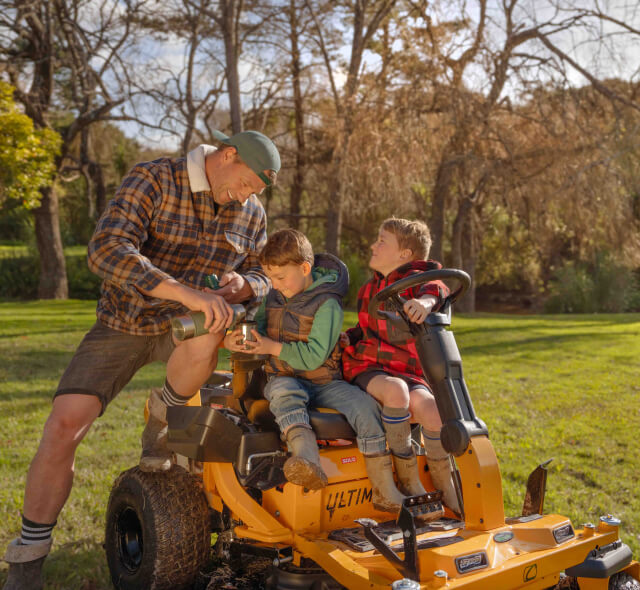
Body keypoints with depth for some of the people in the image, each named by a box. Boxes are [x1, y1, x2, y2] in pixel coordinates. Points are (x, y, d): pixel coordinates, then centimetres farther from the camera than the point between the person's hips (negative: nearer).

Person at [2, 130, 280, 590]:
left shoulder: (251, 212, 0)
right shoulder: (153, 180, -17)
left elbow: (262, 276, 10)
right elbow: (107, 250, -30)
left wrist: (244, 285, -16)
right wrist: (187, 293, -41)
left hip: (181, 327, 3)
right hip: (123, 323, -2)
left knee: (206, 335, -36)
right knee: (64, 425, -17)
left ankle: (165, 414, -4)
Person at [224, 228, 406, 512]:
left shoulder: (327, 304, -9)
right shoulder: (273, 297, 11)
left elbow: (314, 356, -16)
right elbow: (257, 326, 16)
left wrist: (272, 347, -20)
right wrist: (234, 340, -7)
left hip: (325, 382, -2)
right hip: (284, 379, 3)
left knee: (364, 405, -26)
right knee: (284, 392, -35)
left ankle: (384, 490, -19)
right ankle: (308, 460, -56)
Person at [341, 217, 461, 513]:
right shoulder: (368, 290, 20)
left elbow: (434, 287, -24)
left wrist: (425, 300, -47)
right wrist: (348, 339, 10)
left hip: (405, 371, -2)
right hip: (366, 368, 3)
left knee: (430, 409, -32)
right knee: (395, 389, -34)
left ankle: (446, 489, -7)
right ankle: (407, 479, -20)